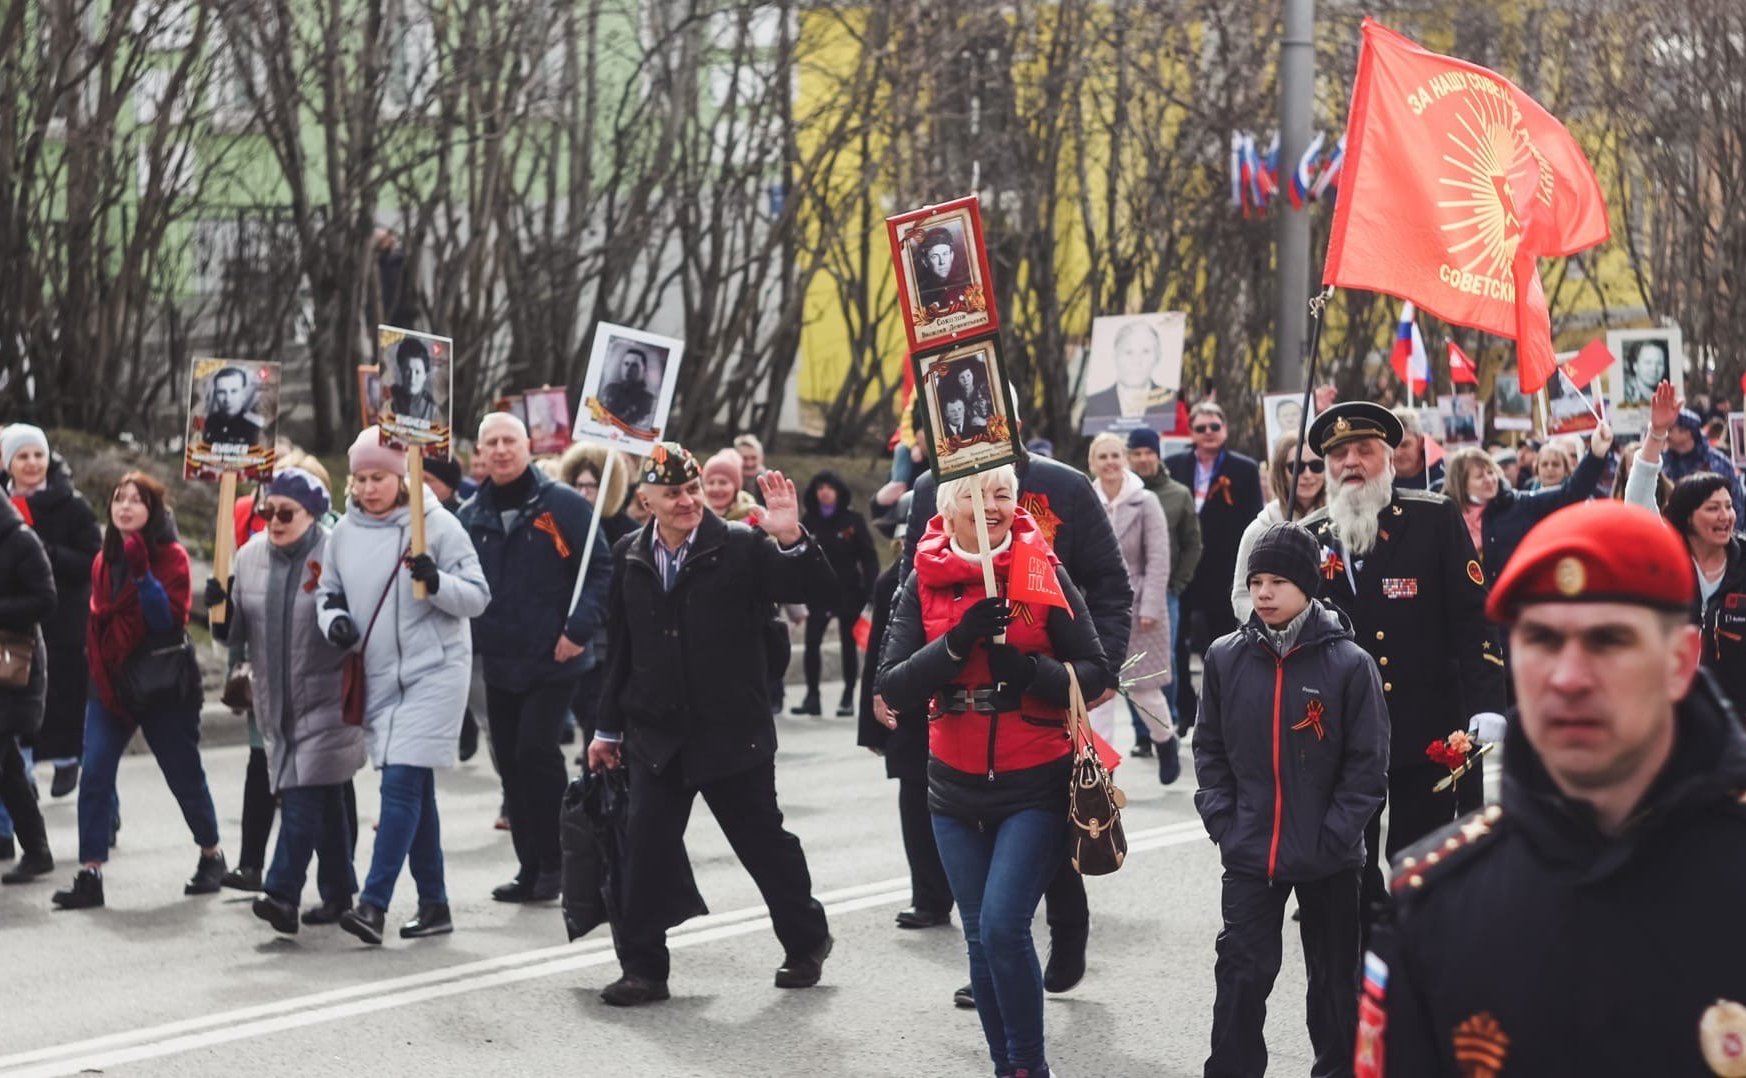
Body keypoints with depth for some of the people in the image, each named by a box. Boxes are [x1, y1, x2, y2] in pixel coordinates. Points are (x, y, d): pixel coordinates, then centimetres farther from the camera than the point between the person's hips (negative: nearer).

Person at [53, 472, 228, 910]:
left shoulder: (172, 557, -8)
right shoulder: (104, 560, 10)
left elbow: (170, 620, -18)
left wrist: (142, 572, -26)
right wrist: (97, 667, 14)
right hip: (109, 683, 5)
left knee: (184, 775, 8)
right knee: (93, 775, -10)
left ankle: (211, 856, 29)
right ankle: (89, 875, -10)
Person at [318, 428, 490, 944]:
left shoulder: (437, 524, -7)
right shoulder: (344, 532, 6)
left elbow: (477, 596, -6)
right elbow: (329, 591, 18)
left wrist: (436, 582, -25)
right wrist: (334, 620, -4)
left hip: (433, 672, -5)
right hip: (379, 677, 5)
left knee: (401, 783, -14)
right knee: (414, 790, 11)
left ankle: (374, 903, -16)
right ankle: (434, 904, 19)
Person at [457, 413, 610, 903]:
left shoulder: (563, 504, -6)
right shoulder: (471, 515, 9)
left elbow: (601, 567, -8)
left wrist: (579, 628, -16)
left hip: (553, 661, -5)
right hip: (499, 664, 5)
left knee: (536, 752, -14)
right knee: (512, 764, 8)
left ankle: (554, 862, 0)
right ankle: (530, 867, 18)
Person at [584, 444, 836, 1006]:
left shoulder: (742, 546, -8)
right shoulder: (629, 556, 5)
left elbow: (816, 590, -15)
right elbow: (619, 648, 13)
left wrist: (792, 539, -32)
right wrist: (608, 727, 15)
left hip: (731, 730, -3)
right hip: (656, 732, 3)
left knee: (764, 842, 9)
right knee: (648, 849, -1)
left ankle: (806, 941, 29)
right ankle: (642, 967, 8)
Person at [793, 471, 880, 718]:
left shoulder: (853, 520, -3)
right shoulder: (808, 522, 2)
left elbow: (868, 557, -3)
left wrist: (870, 591, -12)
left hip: (848, 593, -1)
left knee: (848, 644, 6)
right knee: (811, 643, -6)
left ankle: (848, 698, 15)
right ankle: (812, 696, 3)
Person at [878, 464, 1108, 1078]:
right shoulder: (923, 582, 2)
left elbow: (1095, 676, -5)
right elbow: (893, 689, -6)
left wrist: (1031, 670, -23)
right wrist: (956, 643, -20)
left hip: (1037, 786, -3)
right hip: (956, 789, 3)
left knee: (1003, 927, -15)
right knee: (980, 938, 8)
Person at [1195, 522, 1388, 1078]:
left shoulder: (1350, 663, -10)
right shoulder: (1226, 658, -1)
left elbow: (1368, 764, -7)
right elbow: (1210, 748, 7)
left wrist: (1333, 836, -12)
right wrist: (1222, 822, -3)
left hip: (1329, 861, -1)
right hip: (1249, 855, 1)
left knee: (1335, 978, 14)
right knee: (1241, 975, 0)